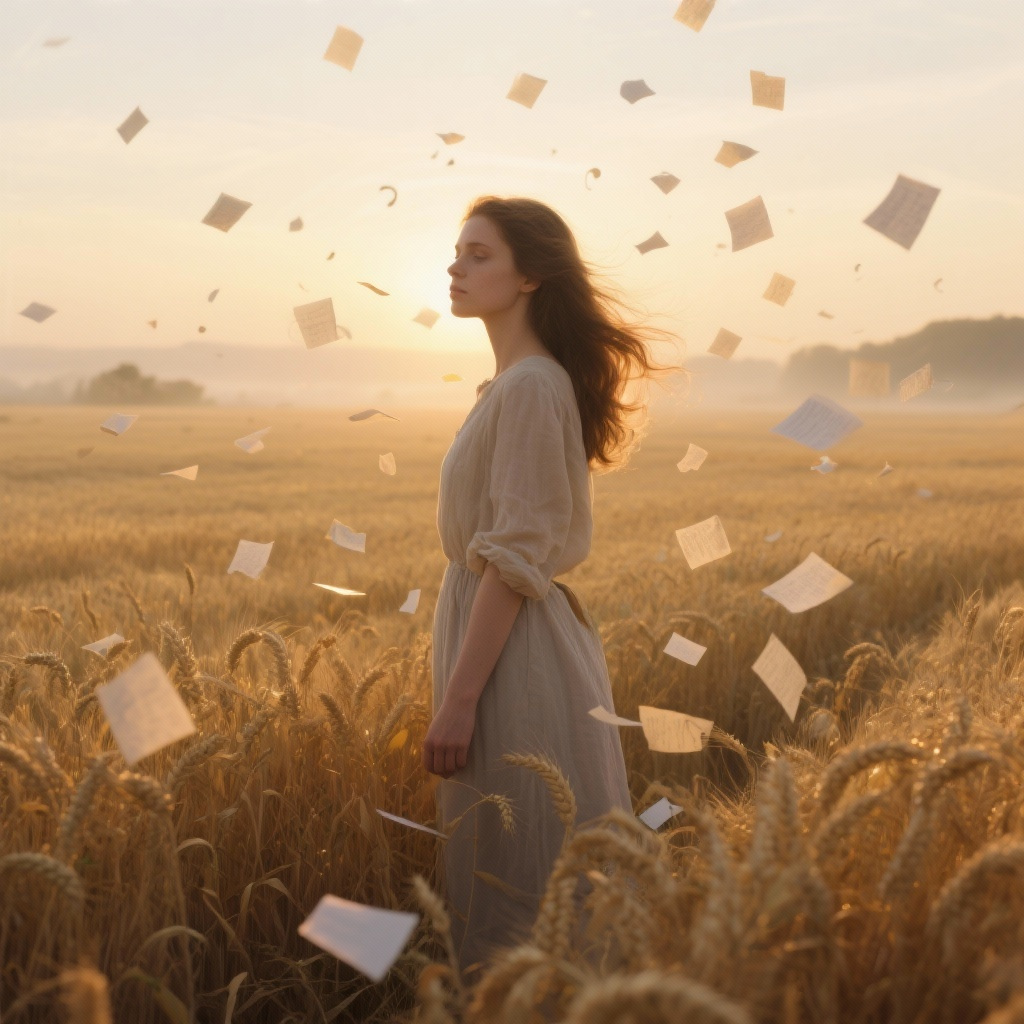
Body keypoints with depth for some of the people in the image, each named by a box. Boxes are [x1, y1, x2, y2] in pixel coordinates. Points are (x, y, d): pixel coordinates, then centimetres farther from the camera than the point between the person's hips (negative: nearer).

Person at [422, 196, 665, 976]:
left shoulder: (531, 387, -16)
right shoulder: (516, 384, 13)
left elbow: (515, 558, -20)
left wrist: (458, 700, -20)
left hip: (513, 656, -10)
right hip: (521, 639, 10)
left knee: (518, 893, -1)